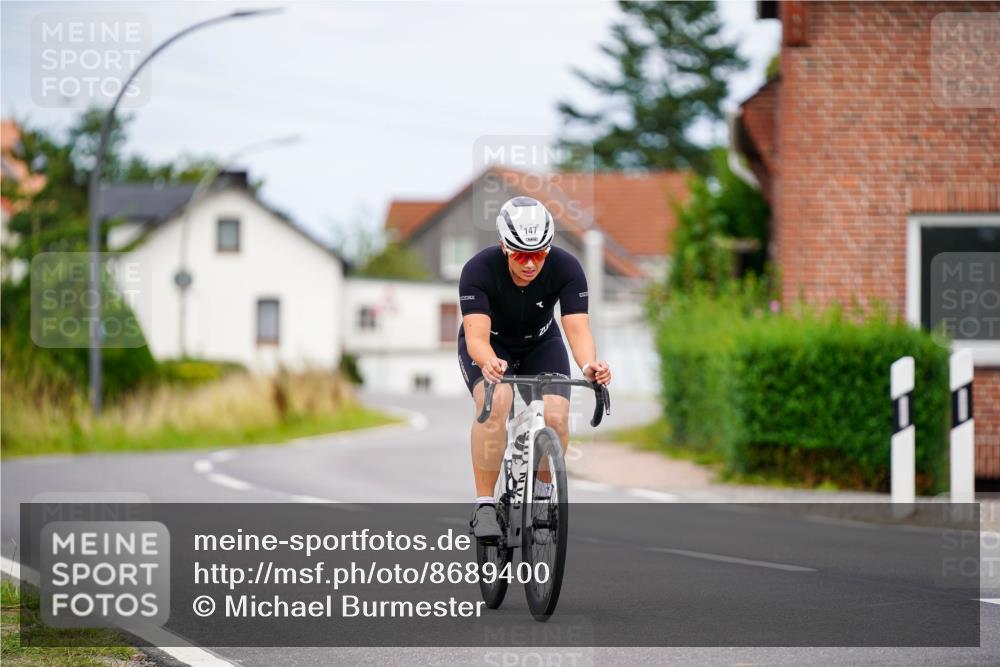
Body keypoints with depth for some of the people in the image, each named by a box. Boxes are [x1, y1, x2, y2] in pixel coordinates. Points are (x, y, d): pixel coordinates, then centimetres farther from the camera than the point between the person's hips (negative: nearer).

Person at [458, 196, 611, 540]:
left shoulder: (566, 268, -27)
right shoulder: (478, 270, -33)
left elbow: (578, 328, -33)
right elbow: (476, 335, -40)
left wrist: (589, 364, -55)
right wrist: (488, 363, -63)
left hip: (540, 344, 2)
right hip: (490, 347, -2)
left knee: (556, 417, -22)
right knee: (495, 403, -33)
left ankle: (544, 493, 8)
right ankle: (484, 505, -23)